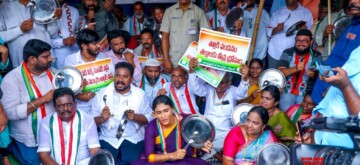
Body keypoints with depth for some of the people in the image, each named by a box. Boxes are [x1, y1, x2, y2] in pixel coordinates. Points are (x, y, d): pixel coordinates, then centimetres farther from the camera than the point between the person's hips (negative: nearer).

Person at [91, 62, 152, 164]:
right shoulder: (102, 94, 4)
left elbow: (148, 118, 5)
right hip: (107, 140, 0)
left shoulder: (140, 94, 5)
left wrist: (135, 117, -13)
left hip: (133, 140, 0)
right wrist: (102, 118, -16)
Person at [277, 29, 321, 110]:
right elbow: (280, 72, -9)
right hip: (287, 92, 1)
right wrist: (296, 68, -24)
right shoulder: (287, 53, 1)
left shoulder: (316, 56, 1)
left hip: (307, 94, 0)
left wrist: (314, 75, -26)